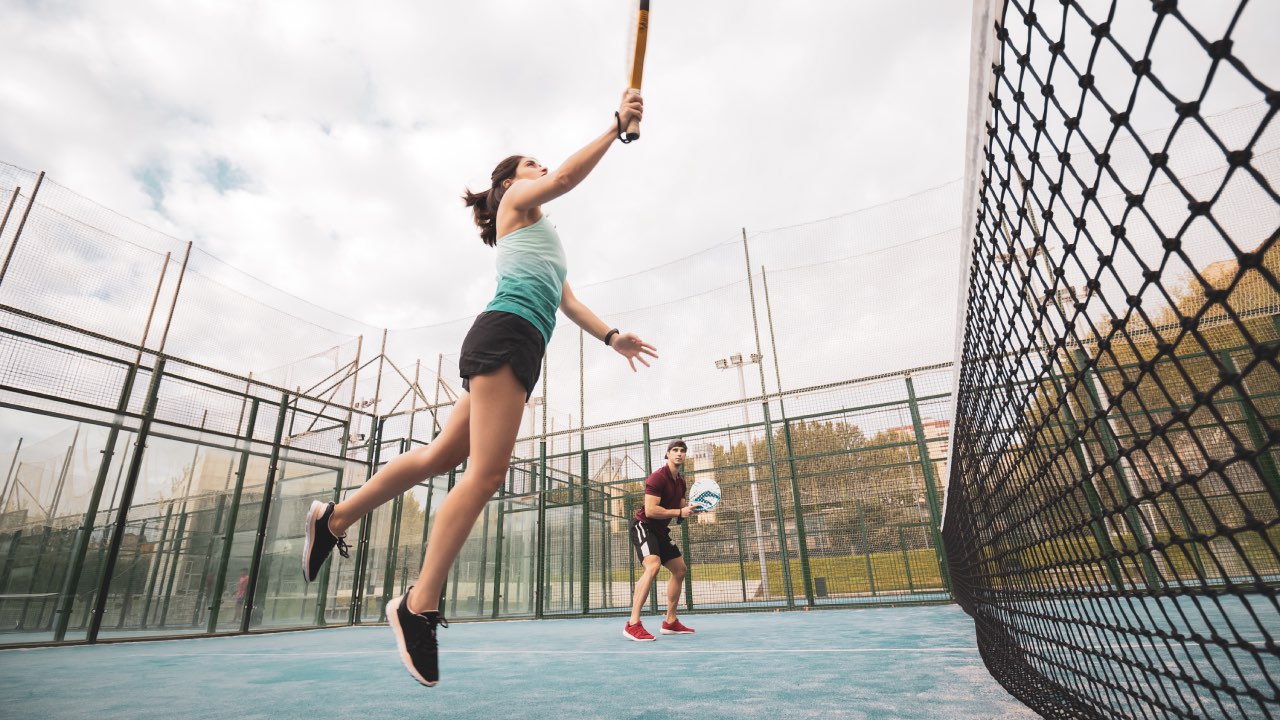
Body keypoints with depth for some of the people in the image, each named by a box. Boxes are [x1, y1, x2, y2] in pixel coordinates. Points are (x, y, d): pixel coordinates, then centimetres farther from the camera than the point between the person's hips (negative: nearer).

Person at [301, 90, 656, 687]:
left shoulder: (545, 238, 36)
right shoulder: (515, 202, 13)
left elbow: (566, 300, 28)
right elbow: (565, 177, -7)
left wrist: (610, 336, 17)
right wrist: (615, 125, 0)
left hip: (520, 348, 9)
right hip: (504, 333, -9)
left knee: (442, 457, 8)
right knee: (486, 471, -16)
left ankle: (335, 518, 21)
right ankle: (419, 606, -9)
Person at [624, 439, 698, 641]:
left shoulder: (680, 481, 9)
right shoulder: (657, 478, -18)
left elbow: (681, 509, 18)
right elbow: (650, 511, -26)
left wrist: (692, 507, -3)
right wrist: (679, 512, -22)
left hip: (661, 531, 10)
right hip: (643, 526, -10)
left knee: (680, 569, 14)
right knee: (653, 566, -30)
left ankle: (670, 622, 23)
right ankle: (633, 624, -30)